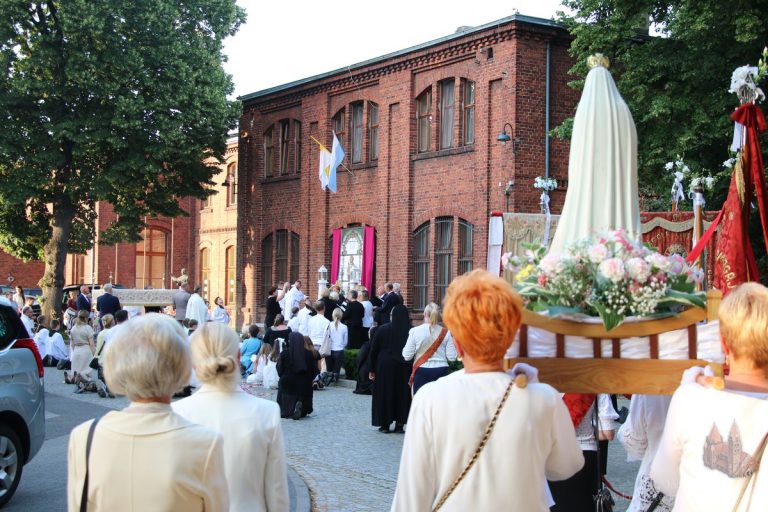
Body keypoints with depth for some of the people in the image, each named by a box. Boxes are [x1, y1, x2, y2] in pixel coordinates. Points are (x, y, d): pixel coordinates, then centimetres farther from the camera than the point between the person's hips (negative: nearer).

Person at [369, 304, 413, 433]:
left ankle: (385, 424, 11)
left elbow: (373, 350, -1)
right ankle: (399, 423, 11)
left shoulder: (382, 329, -6)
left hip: (384, 367, 0)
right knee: (402, 393, 11)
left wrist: (372, 369, 6)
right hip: (404, 368, 0)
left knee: (384, 393, 9)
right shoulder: (410, 331, -8)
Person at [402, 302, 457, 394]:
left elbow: (407, 356, -4)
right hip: (441, 372, 1)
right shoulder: (445, 332, -3)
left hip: (422, 372, -1)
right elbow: (452, 357, -3)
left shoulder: (415, 331, -7)